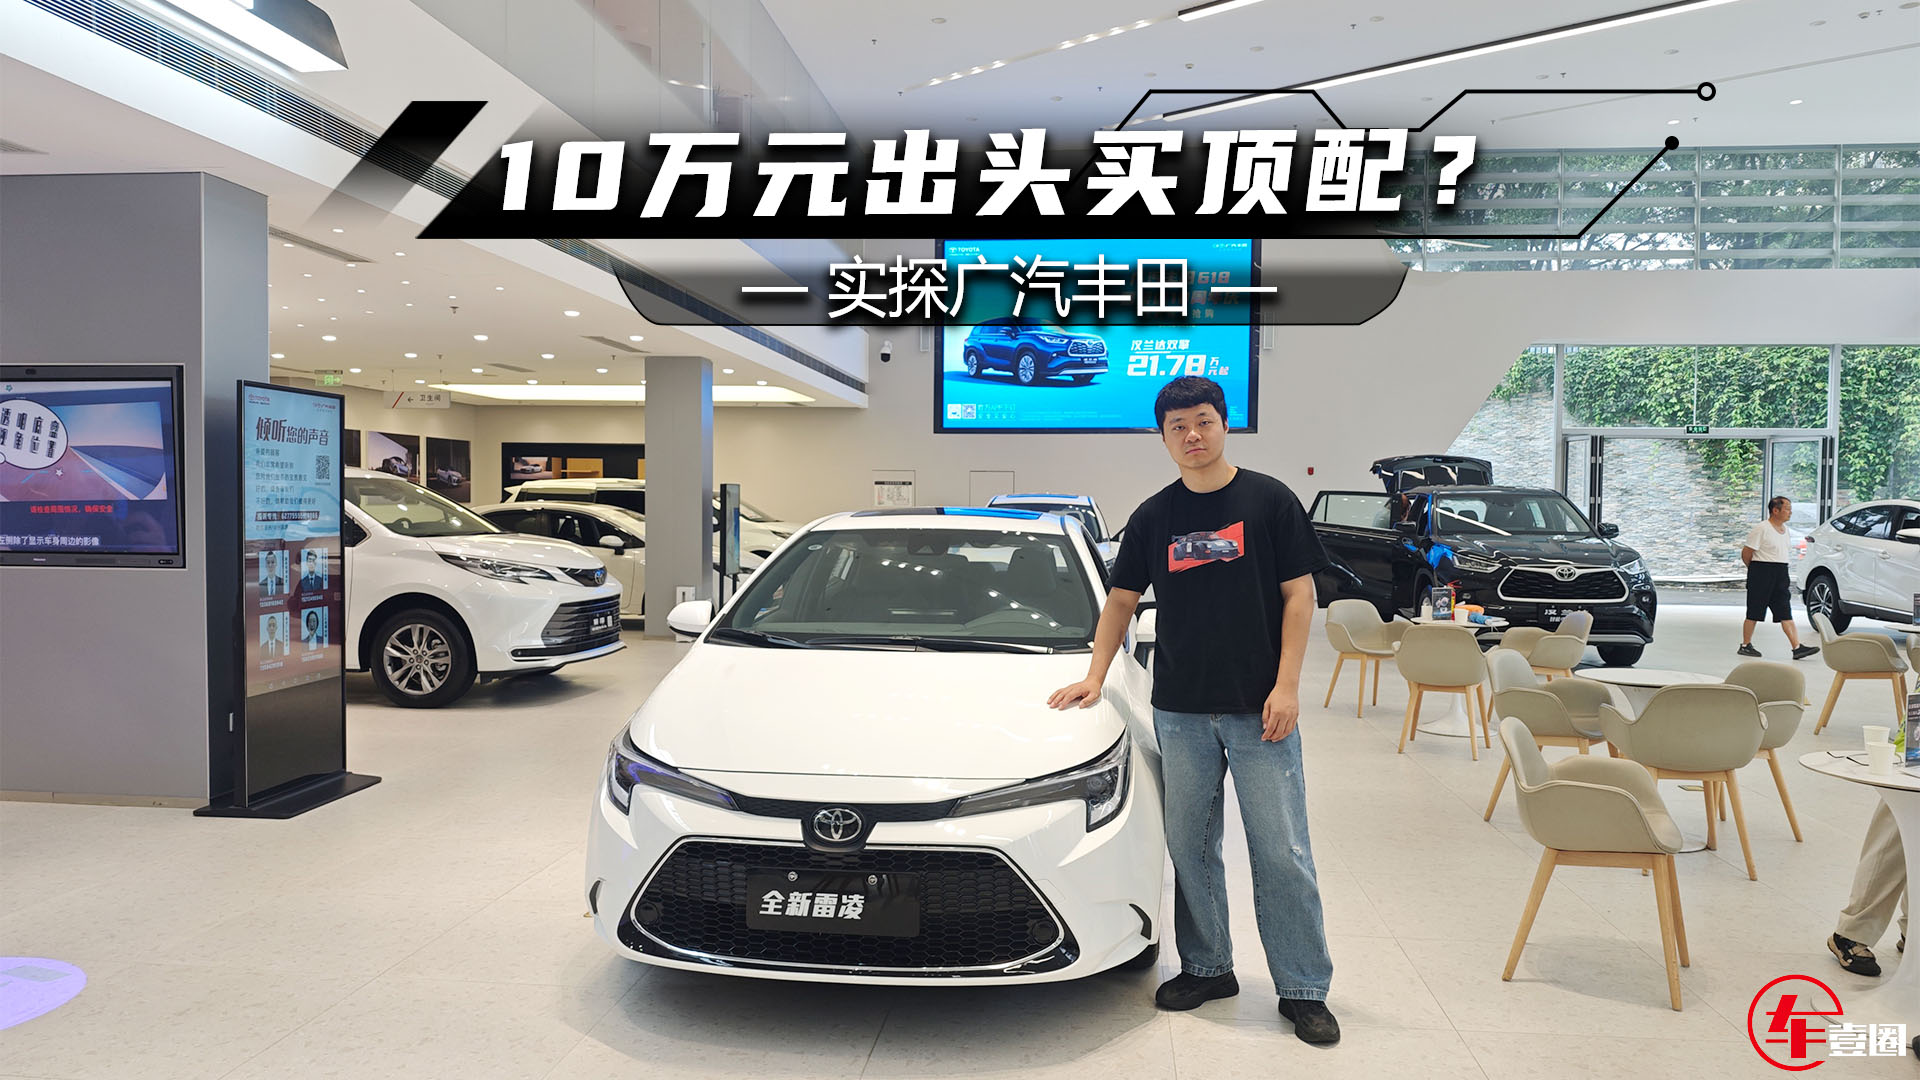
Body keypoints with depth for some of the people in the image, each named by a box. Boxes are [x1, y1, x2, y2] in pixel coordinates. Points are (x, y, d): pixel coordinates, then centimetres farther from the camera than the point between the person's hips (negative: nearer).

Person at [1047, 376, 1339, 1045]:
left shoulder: (1269, 500, -1)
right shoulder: (1153, 517, 8)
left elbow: (1299, 594, -2)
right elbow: (1122, 599, 15)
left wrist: (1286, 686, -9)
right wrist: (1095, 677, 8)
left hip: (1260, 711, -3)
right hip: (1180, 712, 3)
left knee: (1282, 852, 0)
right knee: (1190, 846, 10)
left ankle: (1304, 989, 12)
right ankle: (1206, 969, 26)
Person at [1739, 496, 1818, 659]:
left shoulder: (1784, 529, 13)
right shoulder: (1761, 529, -13)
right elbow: (1746, 554, -11)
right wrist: (1755, 571, 2)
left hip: (1780, 575, 7)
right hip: (1762, 574, -7)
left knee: (1786, 613, 2)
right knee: (1754, 613, 0)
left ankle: (1797, 647, -3)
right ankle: (1745, 646, 10)